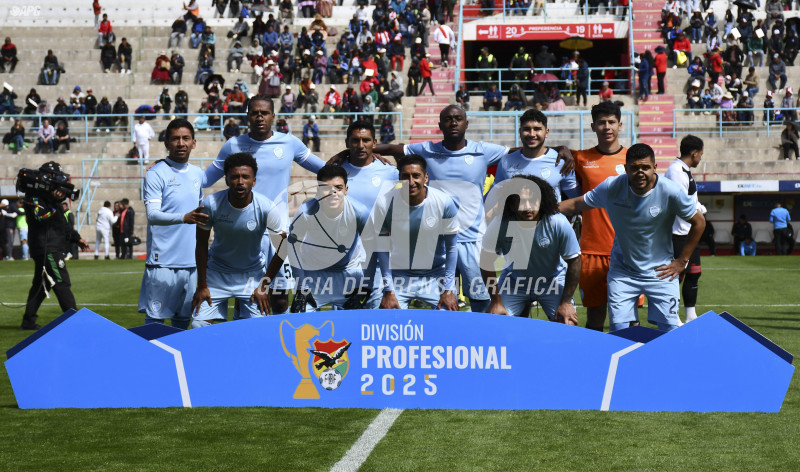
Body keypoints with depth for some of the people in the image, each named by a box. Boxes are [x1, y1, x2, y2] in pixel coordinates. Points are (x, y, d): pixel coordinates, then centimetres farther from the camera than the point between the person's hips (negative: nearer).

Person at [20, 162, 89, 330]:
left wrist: (76, 238, 24)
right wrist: (55, 201, -30)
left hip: (53, 248, 10)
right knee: (62, 283, -12)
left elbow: (61, 223, 28)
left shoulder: (49, 194, 23)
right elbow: (40, 216, -24)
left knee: (41, 285, 12)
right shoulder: (34, 196, -8)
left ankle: (28, 321, 17)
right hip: (46, 248, -10)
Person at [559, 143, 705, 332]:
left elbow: (699, 222, -2)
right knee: (618, 330, -4)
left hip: (660, 272, -1)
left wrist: (682, 261, -1)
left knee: (669, 329, -6)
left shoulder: (671, 192, -14)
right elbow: (576, 204, 4)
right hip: (621, 272, 1)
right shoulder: (611, 187, -10)